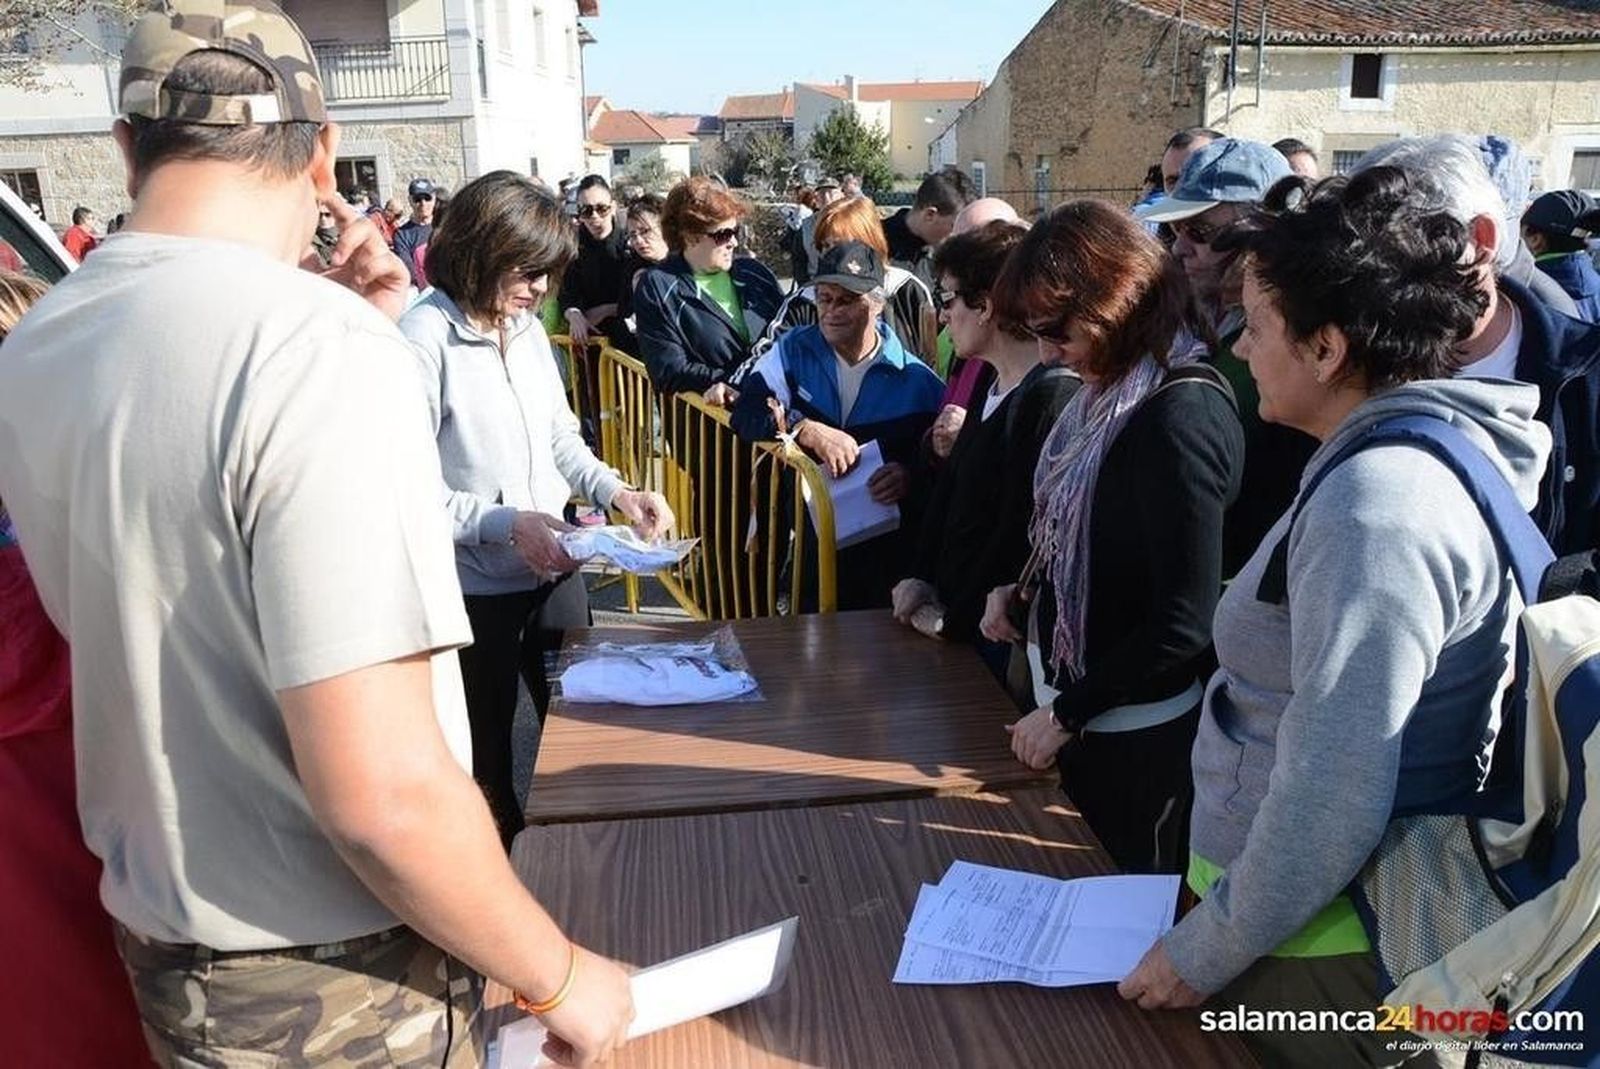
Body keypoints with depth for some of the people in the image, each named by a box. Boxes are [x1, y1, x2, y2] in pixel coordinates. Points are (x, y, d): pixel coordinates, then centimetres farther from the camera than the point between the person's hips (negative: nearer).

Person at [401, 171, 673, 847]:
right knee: (488, 742, 13)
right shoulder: (424, 340, -18)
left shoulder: (526, 327, 3)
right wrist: (507, 523, -24)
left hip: (553, 565, 7)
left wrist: (616, 492, -4)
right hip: (475, 586, -6)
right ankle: (511, 852, 35)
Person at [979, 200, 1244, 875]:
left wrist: (1066, 714, -17)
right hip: (1074, 701, 8)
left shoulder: (1182, 417, -24)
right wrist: (1022, 590, -1)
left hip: (1133, 731, -8)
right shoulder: (1108, 390, 3)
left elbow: (1185, 622, -24)